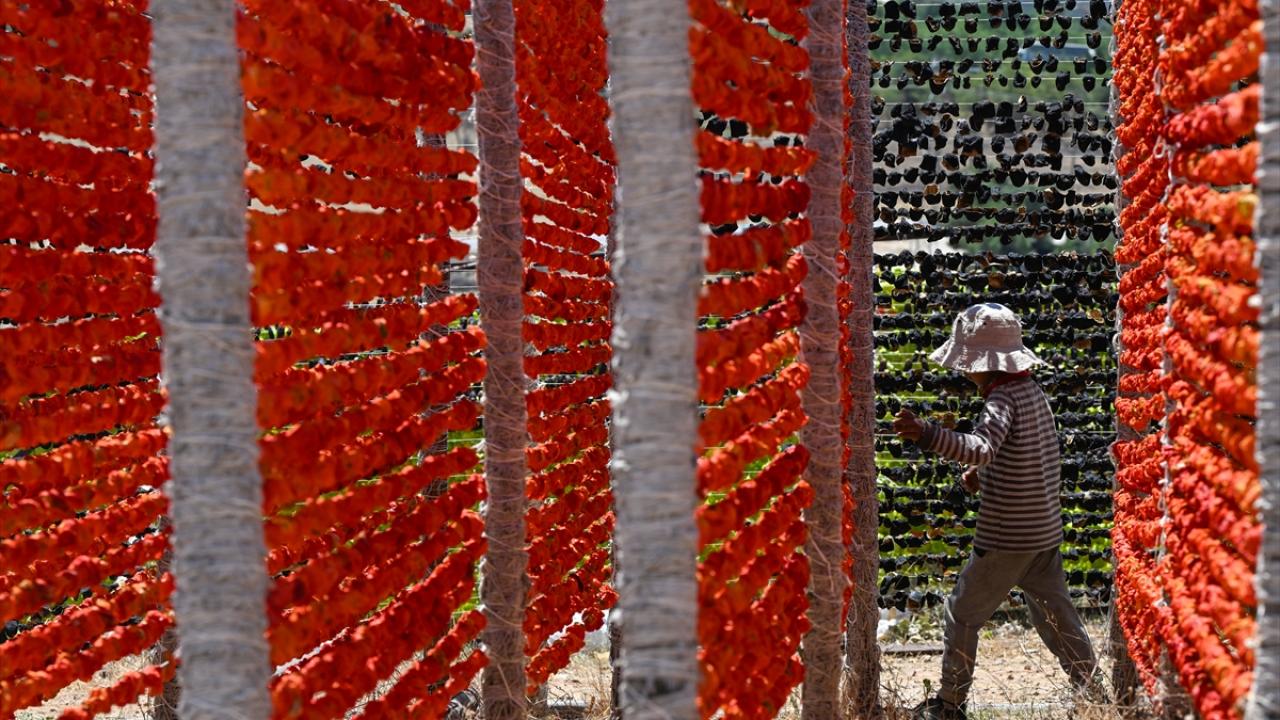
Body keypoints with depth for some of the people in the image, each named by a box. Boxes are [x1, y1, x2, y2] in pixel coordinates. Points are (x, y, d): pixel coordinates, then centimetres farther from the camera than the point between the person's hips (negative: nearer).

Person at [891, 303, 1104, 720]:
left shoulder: (1003, 399, -19)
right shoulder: (1033, 392, 10)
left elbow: (980, 448, -38)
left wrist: (925, 434, -50)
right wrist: (983, 472, 11)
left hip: (1007, 537, -8)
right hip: (1045, 531, 8)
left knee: (963, 613, 5)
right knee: (1056, 616, 16)